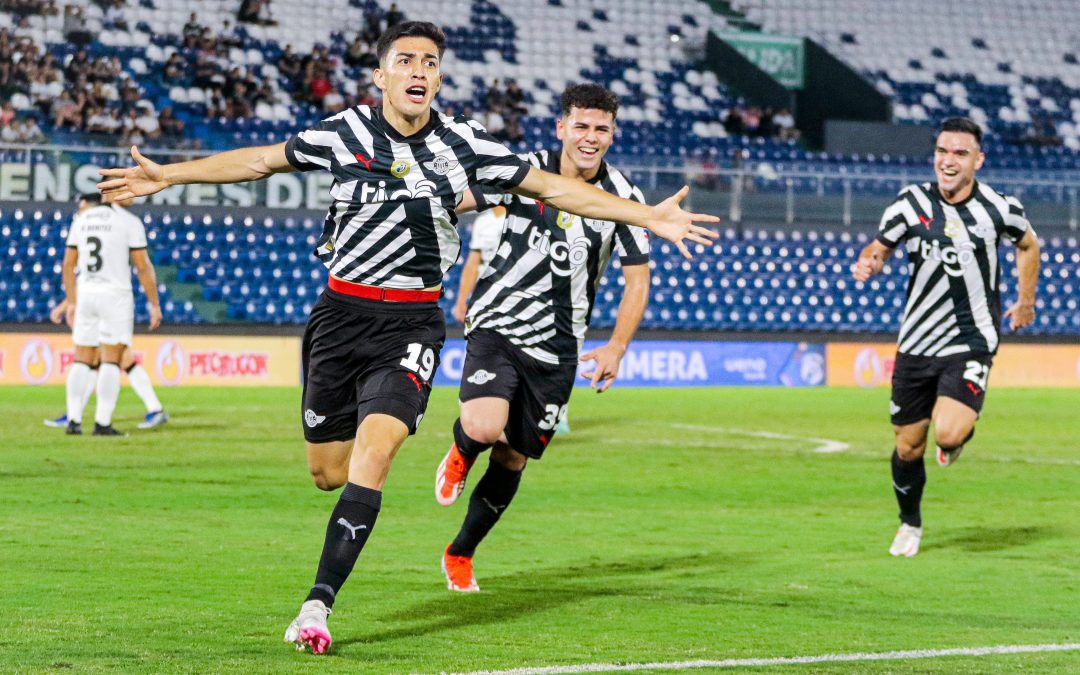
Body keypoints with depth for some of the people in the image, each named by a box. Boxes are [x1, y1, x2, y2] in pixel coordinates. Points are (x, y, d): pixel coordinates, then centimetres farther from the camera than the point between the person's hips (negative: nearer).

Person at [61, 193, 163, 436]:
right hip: (115, 296, -5)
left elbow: (68, 264, 11)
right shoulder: (129, 222, -8)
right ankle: (102, 423, -5)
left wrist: (71, 302, 20)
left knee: (82, 360, 10)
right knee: (111, 361, -1)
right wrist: (154, 304, -2)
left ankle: (74, 420, 6)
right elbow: (143, 267, -9)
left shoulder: (81, 220, 8)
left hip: (85, 296, 5)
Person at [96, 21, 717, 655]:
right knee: (327, 472, 5)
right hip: (342, 312, 2)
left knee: (373, 451, -21)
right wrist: (167, 175, 8)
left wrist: (649, 217, 0)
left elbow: (554, 187, 4)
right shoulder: (346, 132, -1)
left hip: (412, 323, -1)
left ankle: (318, 605, -19)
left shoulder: (462, 142, -2)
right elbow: (260, 160, 10)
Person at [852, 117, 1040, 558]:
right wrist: (868, 261, -19)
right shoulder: (912, 202, -4)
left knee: (948, 434, -24)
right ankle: (910, 524, 34)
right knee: (908, 447, 7)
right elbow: (880, 245, 4)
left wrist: (1025, 301, 17)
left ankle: (963, 430, 14)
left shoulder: (998, 208, -7)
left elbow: (1027, 243, 14)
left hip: (972, 343, -2)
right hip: (917, 342, 2)